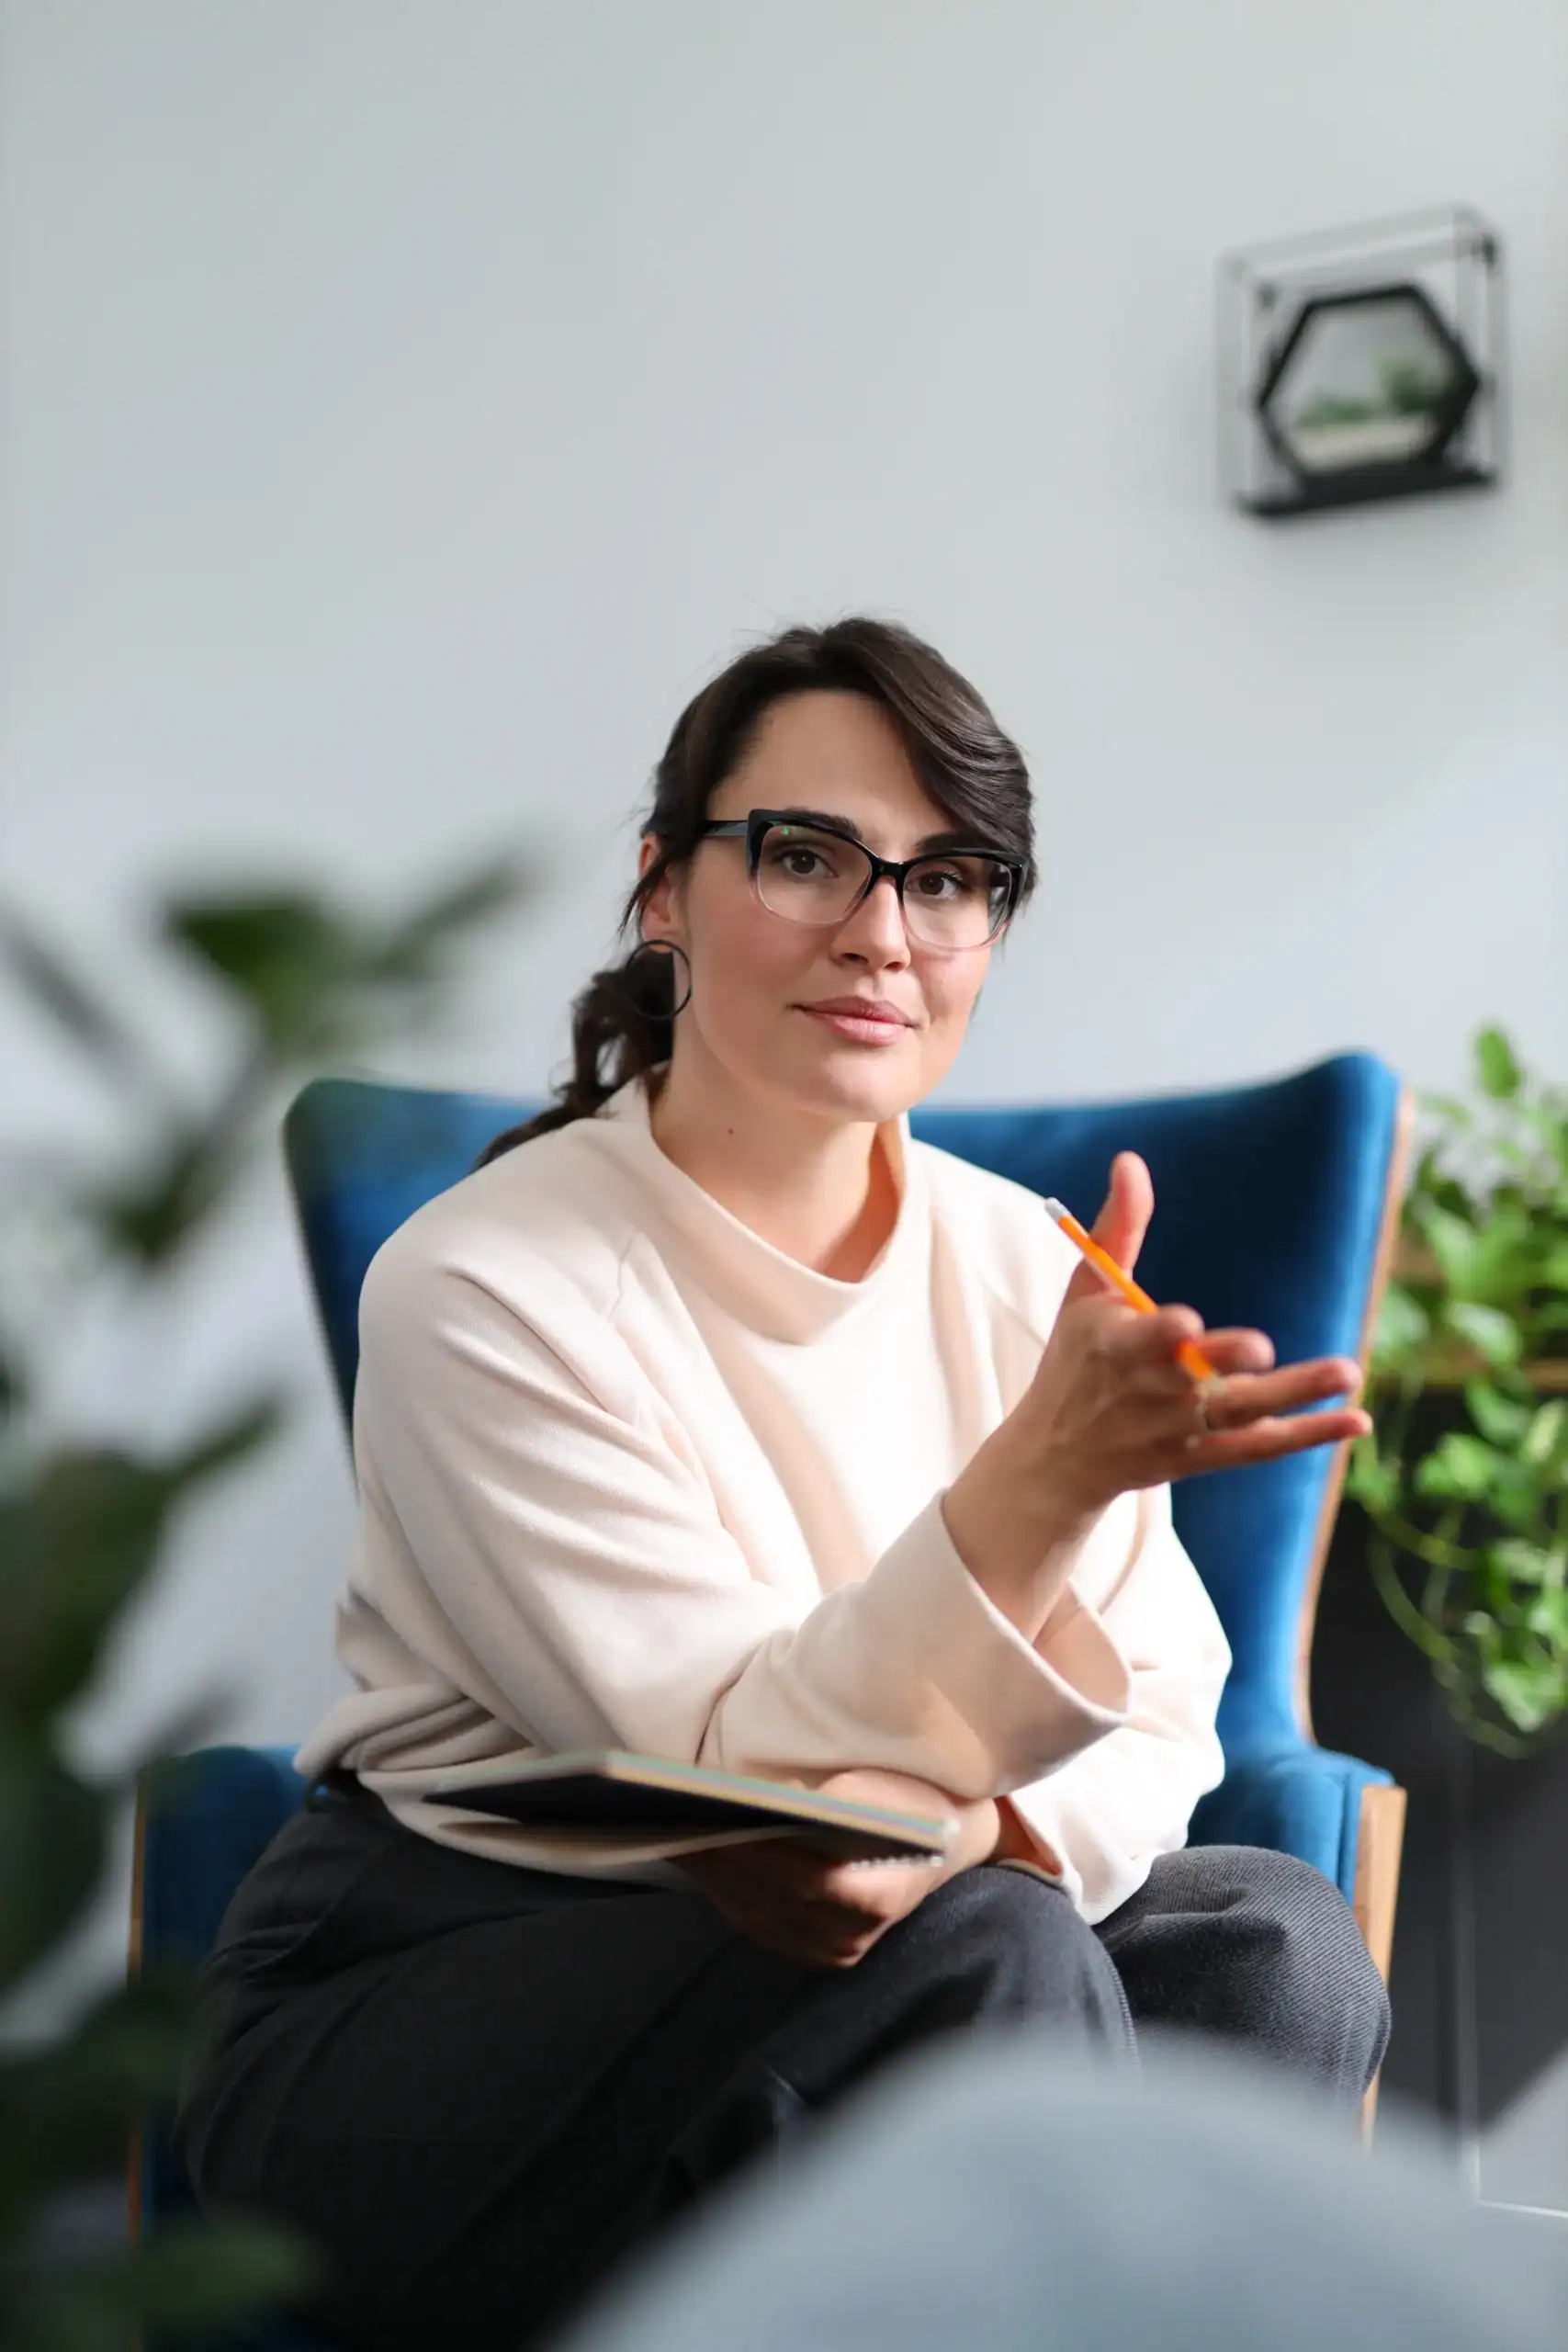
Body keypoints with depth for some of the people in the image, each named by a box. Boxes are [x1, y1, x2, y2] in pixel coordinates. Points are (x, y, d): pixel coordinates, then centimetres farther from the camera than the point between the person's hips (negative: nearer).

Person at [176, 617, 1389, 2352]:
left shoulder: (1022, 1271, 1)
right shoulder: (482, 1289, -16)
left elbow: (1156, 1728, -3)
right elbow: (730, 1771, -21)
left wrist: (962, 1828, -28)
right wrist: (1054, 1473, -36)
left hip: (836, 1957, 5)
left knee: (1280, 1942, -19)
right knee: (988, 1949, -30)